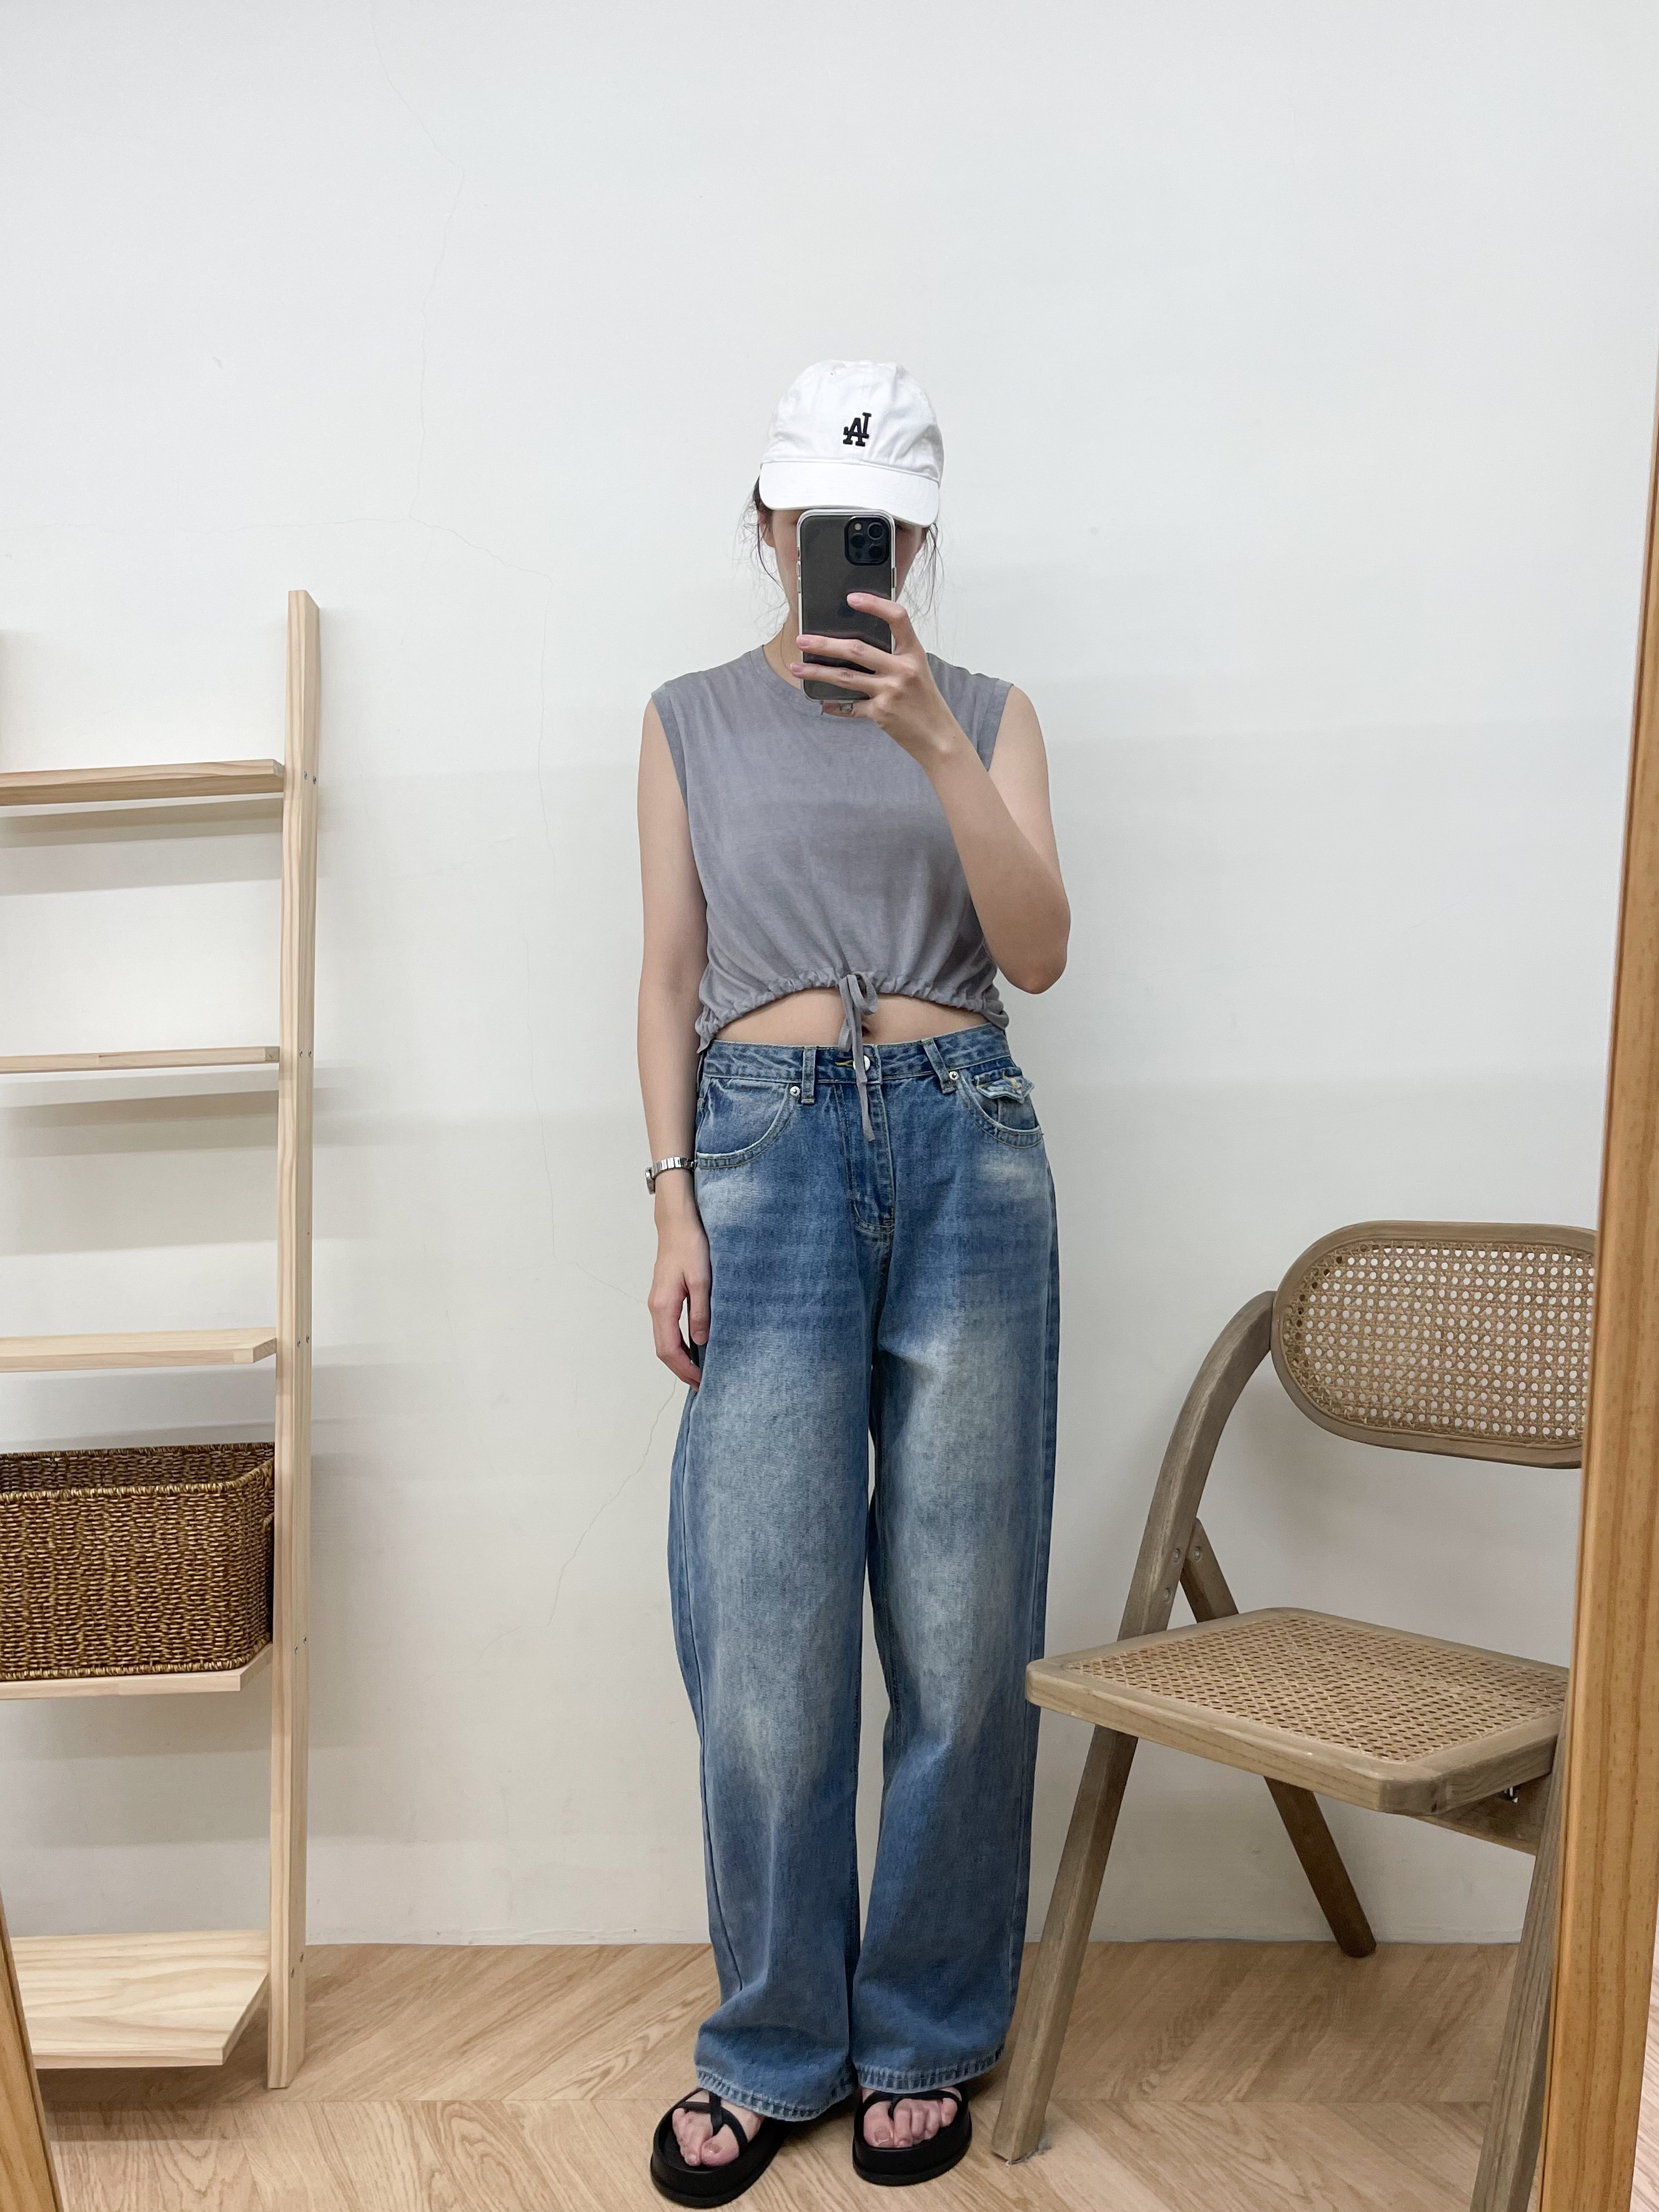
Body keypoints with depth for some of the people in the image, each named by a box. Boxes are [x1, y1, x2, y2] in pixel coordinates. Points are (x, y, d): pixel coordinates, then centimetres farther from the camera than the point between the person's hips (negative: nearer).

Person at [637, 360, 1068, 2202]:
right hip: (765, 1150, 0)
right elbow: (669, 976, 9)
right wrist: (671, 1204, -1)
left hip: (966, 1149, 1)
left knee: (962, 1630, 4)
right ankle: (771, 2049, 22)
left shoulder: (984, 715, 11)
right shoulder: (692, 720, 12)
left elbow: (1039, 953, -2)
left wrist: (935, 746, -14)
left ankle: (927, 2035, 25)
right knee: (766, 1639, 0)